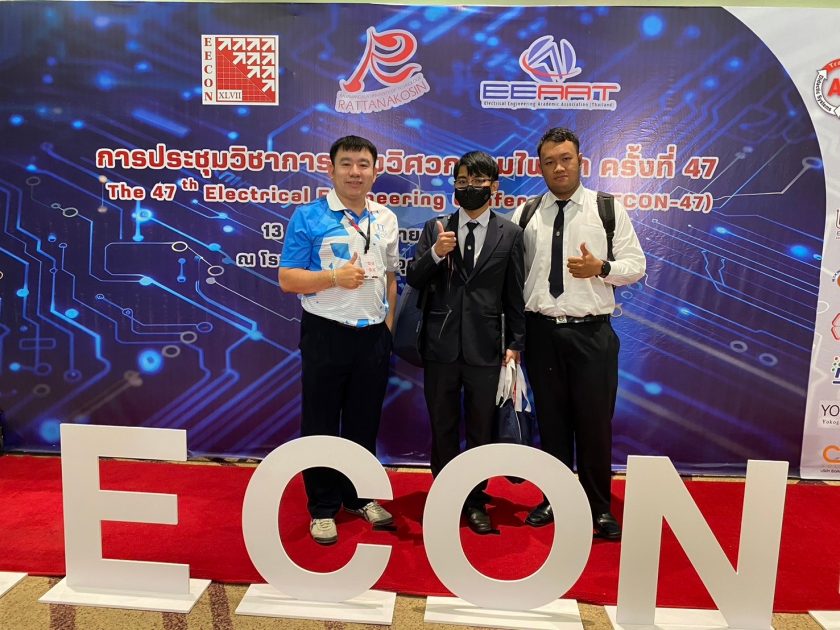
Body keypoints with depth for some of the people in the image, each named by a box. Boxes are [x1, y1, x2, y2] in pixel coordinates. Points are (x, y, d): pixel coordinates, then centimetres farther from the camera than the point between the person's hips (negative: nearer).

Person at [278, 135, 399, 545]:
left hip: (374, 335, 4)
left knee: (364, 422, 15)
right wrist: (334, 277, -21)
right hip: (326, 333, -4)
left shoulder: (386, 219, 9)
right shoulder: (308, 217, -6)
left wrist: (389, 322, 7)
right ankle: (323, 508, 22)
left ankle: (359, 495, 32)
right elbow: (287, 279, -8)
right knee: (321, 424, 6)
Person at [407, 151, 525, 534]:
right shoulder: (435, 229, 6)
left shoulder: (510, 234, 3)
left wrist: (515, 343, 0)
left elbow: (514, 295, 2)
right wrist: (434, 253, -16)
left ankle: (475, 502, 26)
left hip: (485, 346, -1)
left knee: (481, 428, 9)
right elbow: (413, 280, 2)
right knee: (442, 426, 13)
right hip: (440, 344, 1)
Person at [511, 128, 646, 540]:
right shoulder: (525, 214, 8)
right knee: (551, 421, 13)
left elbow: (635, 265, 1)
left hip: (591, 333, -2)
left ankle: (599, 508, 23)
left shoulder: (609, 209, 2)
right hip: (541, 332, 2)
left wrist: (600, 268, -19)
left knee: (595, 422, 4)